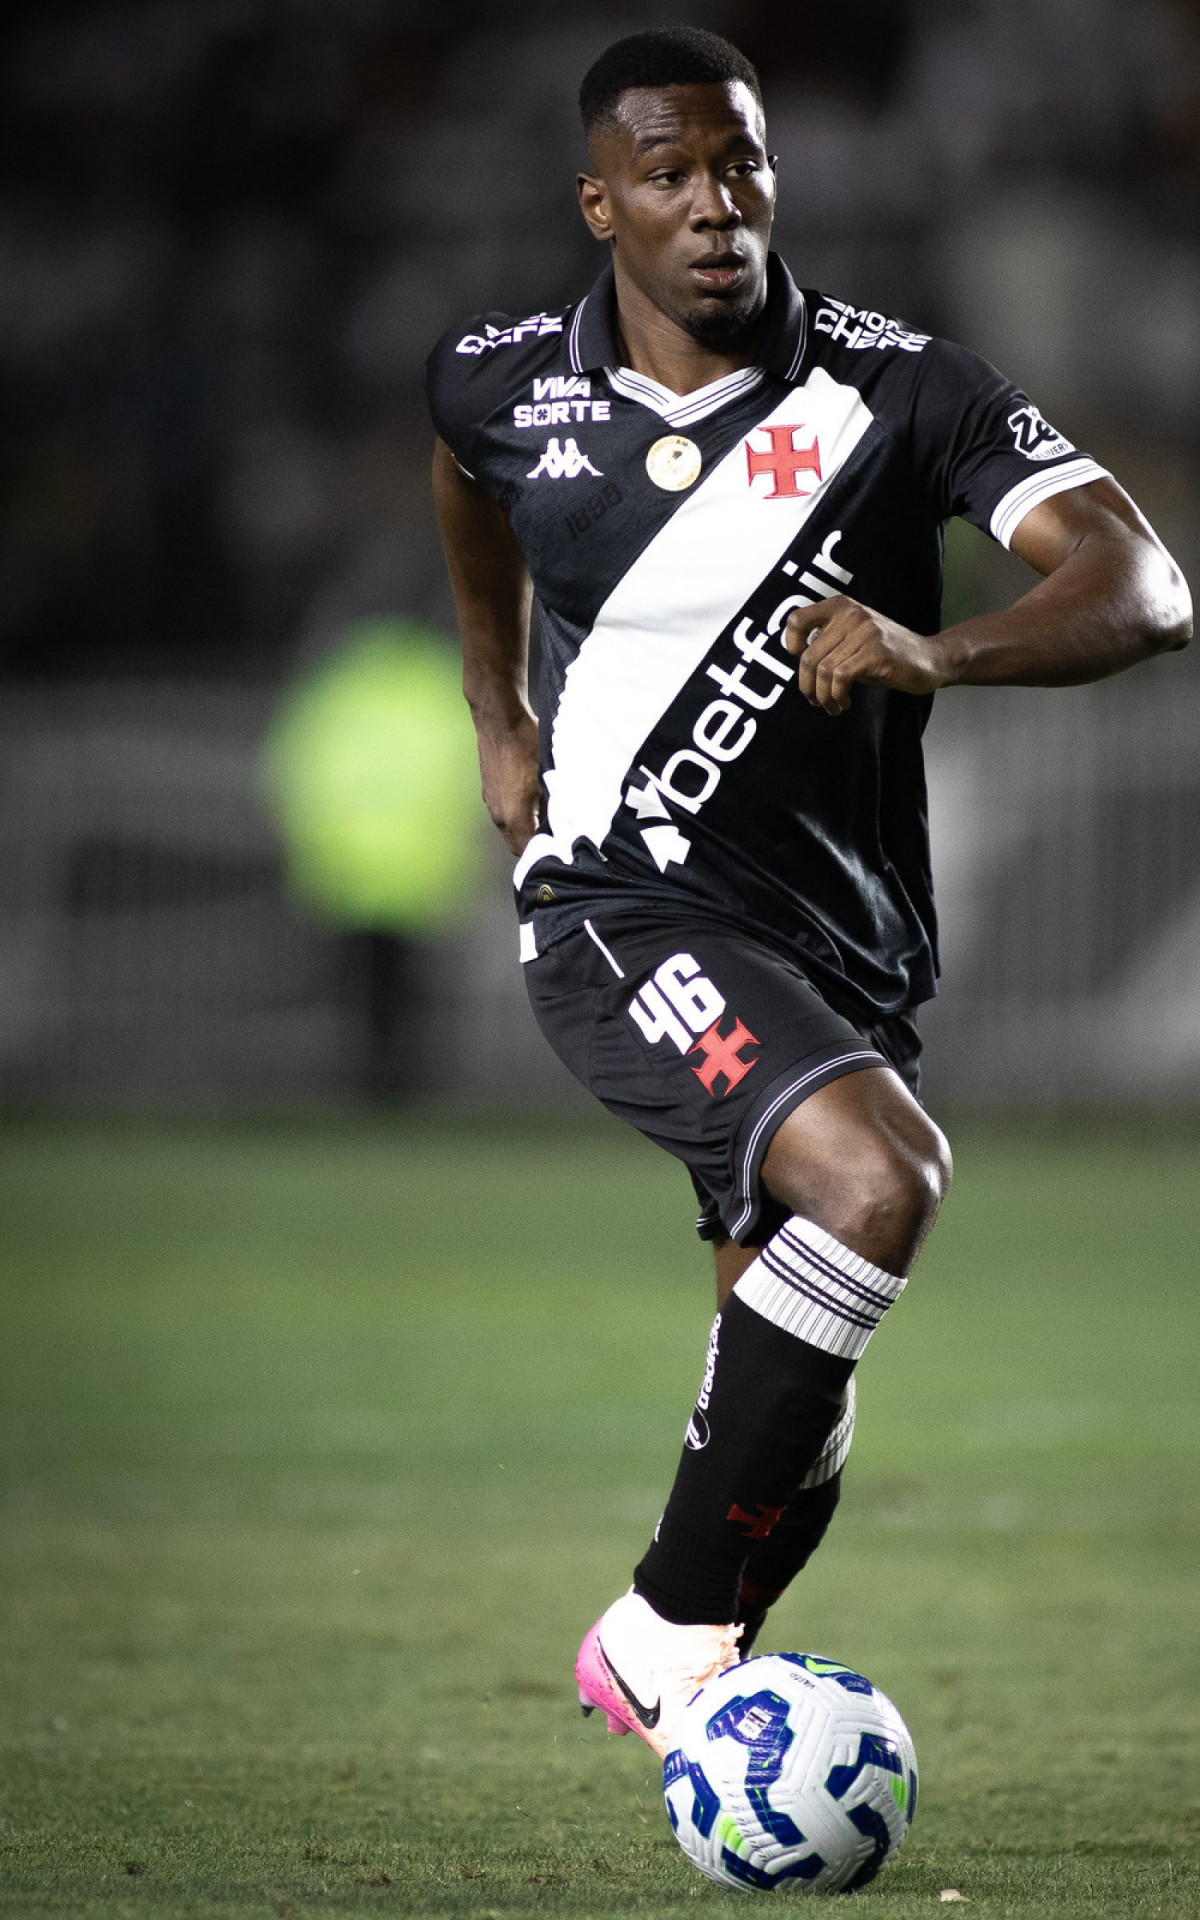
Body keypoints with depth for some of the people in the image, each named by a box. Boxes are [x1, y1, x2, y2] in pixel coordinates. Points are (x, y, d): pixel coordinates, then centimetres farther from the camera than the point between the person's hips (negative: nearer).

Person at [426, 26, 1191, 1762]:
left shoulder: (898, 392, -9)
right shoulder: (505, 385, -2)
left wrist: (932, 653, -37)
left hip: (845, 943, 3)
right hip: (624, 909, -3)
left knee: (799, 1413, 8)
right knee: (882, 1173, -30)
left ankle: (689, 1699, 35)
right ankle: (666, 1633, -21)